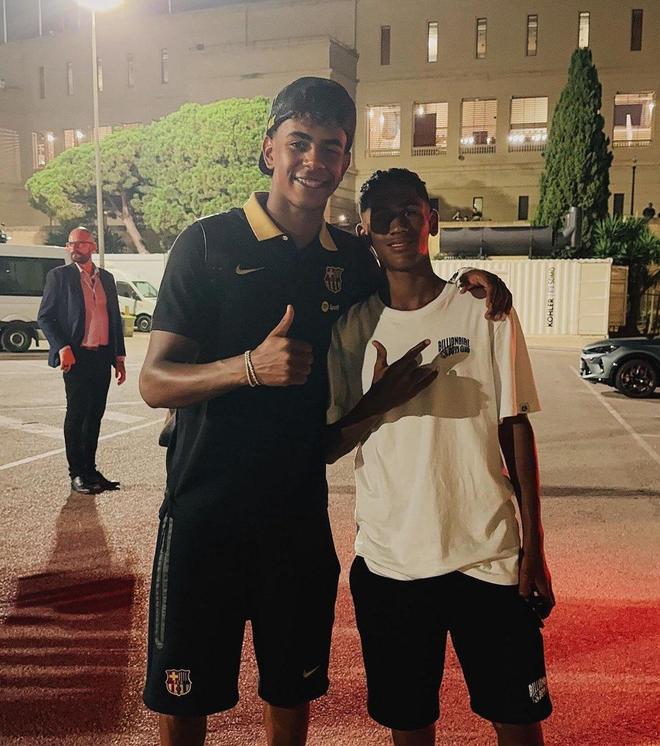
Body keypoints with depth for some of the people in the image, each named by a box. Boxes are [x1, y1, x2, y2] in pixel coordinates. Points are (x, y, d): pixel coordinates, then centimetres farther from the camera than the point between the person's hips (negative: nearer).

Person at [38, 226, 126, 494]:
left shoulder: (106, 278, 14)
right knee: (77, 414, -3)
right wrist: (62, 348, -14)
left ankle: (90, 469, 18)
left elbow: (115, 318, 17)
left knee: (95, 414, 9)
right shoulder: (59, 275, 1)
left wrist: (119, 356, 12)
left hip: (103, 356, 5)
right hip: (76, 356, -4)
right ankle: (77, 474, 6)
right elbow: (45, 317, -2)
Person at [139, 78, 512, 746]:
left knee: (292, 689, 20)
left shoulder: (353, 261, 4)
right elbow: (154, 382, -12)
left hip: (300, 513, 3)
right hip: (204, 512, -3)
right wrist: (251, 367, -31)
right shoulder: (209, 244, -8)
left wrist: (463, 288, 1)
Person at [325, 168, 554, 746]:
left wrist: (534, 546, 1)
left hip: (489, 555, -1)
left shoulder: (485, 314, 0)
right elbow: (327, 447, 3)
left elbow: (515, 429, 3)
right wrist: (378, 402, -16)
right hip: (388, 561, 1)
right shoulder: (353, 327, 3)